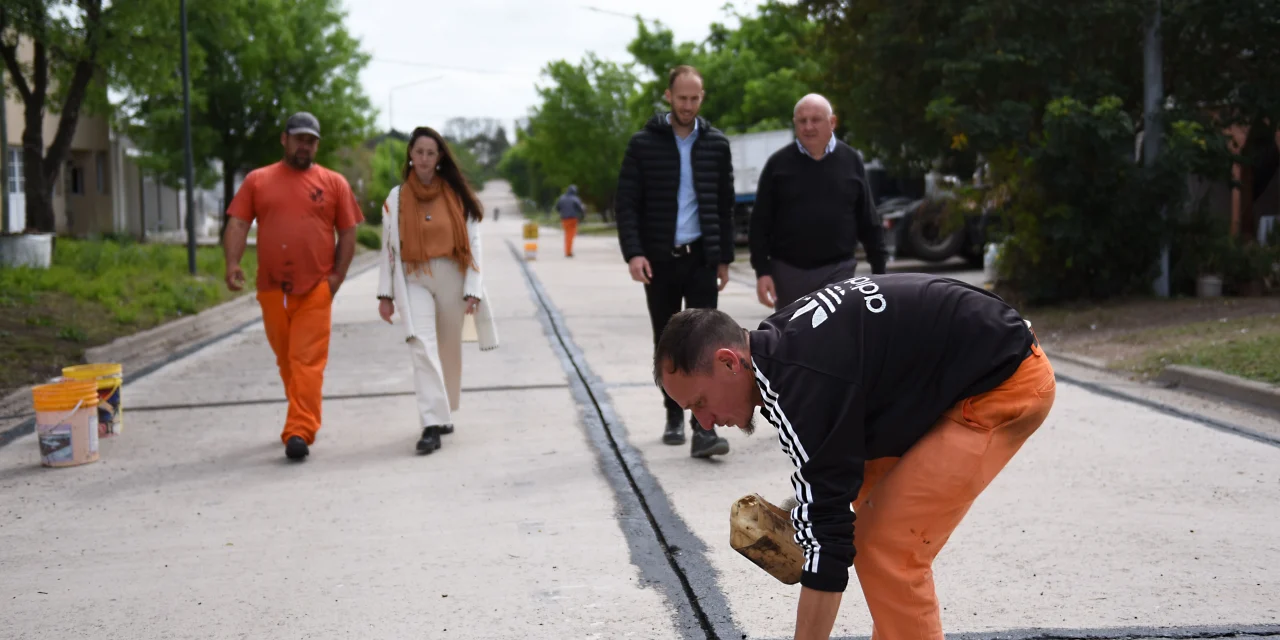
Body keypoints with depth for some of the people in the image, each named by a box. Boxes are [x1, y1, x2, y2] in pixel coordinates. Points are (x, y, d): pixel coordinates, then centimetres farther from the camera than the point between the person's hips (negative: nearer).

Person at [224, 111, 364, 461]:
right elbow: (237, 224, 3)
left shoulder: (334, 183, 7)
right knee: (286, 361, 12)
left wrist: (337, 277, -2)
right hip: (272, 288, 2)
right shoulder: (257, 180, 9)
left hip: (315, 290, -2)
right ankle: (304, 419, 28)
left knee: (308, 361, -10)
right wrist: (232, 263, -13)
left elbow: (348, 234, 7)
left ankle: (300, 432, -13)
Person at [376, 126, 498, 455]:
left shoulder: (457, 195, 2)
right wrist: (386, 294, 4)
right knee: (421, 345, -17)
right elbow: (389, 248, 7)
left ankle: (445, 414, 28)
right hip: (414, 280, -1)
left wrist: (472, 291, -5)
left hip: (451, 278, 1)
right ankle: (432, 424, -21)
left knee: (449, 349, 9)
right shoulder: (396, 199, 4)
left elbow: (473, 243, 1)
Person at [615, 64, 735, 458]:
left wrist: (724, 258, 7)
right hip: (659, 260, 0)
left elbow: (725, 205, 10)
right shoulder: (643, 144, 0)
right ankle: (674, 417, 24)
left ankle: (704, 430, -13)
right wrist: (633, 253, -14)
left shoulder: (716, 144, 5)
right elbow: (626, 203, -3)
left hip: (702, 257, 0)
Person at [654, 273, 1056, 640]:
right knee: (876, 519, 19)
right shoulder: (779, 341, 2)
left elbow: (827, 539, -24)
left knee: (887, 550, -12)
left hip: (1006, 384, -10)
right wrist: (805, 514, 7)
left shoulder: (803, 383, -27)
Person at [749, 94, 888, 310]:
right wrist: (762, 271, -6)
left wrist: (879, 271, 4)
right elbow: (760, 222, 2)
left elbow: (869, 221, 7)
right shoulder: (779, 163, 1)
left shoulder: (851, 161, 3)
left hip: (838, 271, 0)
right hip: (788, 271, 1)